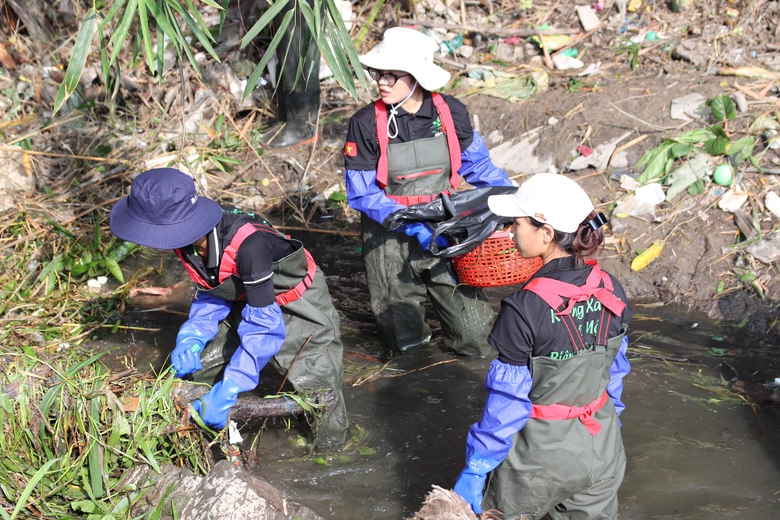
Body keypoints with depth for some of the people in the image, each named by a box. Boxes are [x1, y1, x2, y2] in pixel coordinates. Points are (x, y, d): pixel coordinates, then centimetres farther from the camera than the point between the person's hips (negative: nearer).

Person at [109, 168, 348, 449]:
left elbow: (265, 324, -34)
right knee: (202, 369, 0)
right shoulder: (190, 238, -17)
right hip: (245, 304, 7)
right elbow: (212, 295, -1)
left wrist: (228, 390, -35)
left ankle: (332, 435, 17)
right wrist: (191, 338, -20)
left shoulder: (248, 244, -41)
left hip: (299, 307, -7)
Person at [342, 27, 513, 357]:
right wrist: (413, 225, -24)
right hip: (391, 234, -2)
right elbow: (362, 193, -14)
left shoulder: (450, 113, -6)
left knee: (476, 339, 1)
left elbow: (477, 164, 7)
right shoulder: (367, 123, -14)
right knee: (407, 341, 5)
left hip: (445, 227, 2)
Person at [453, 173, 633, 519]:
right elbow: (615, 370, 8)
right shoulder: (611, 290, -5)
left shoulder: (525, 308, -24)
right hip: (602, 449, 5)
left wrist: (475, 470, -8)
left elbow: (507, 398, -18)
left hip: (541, 452, -5)